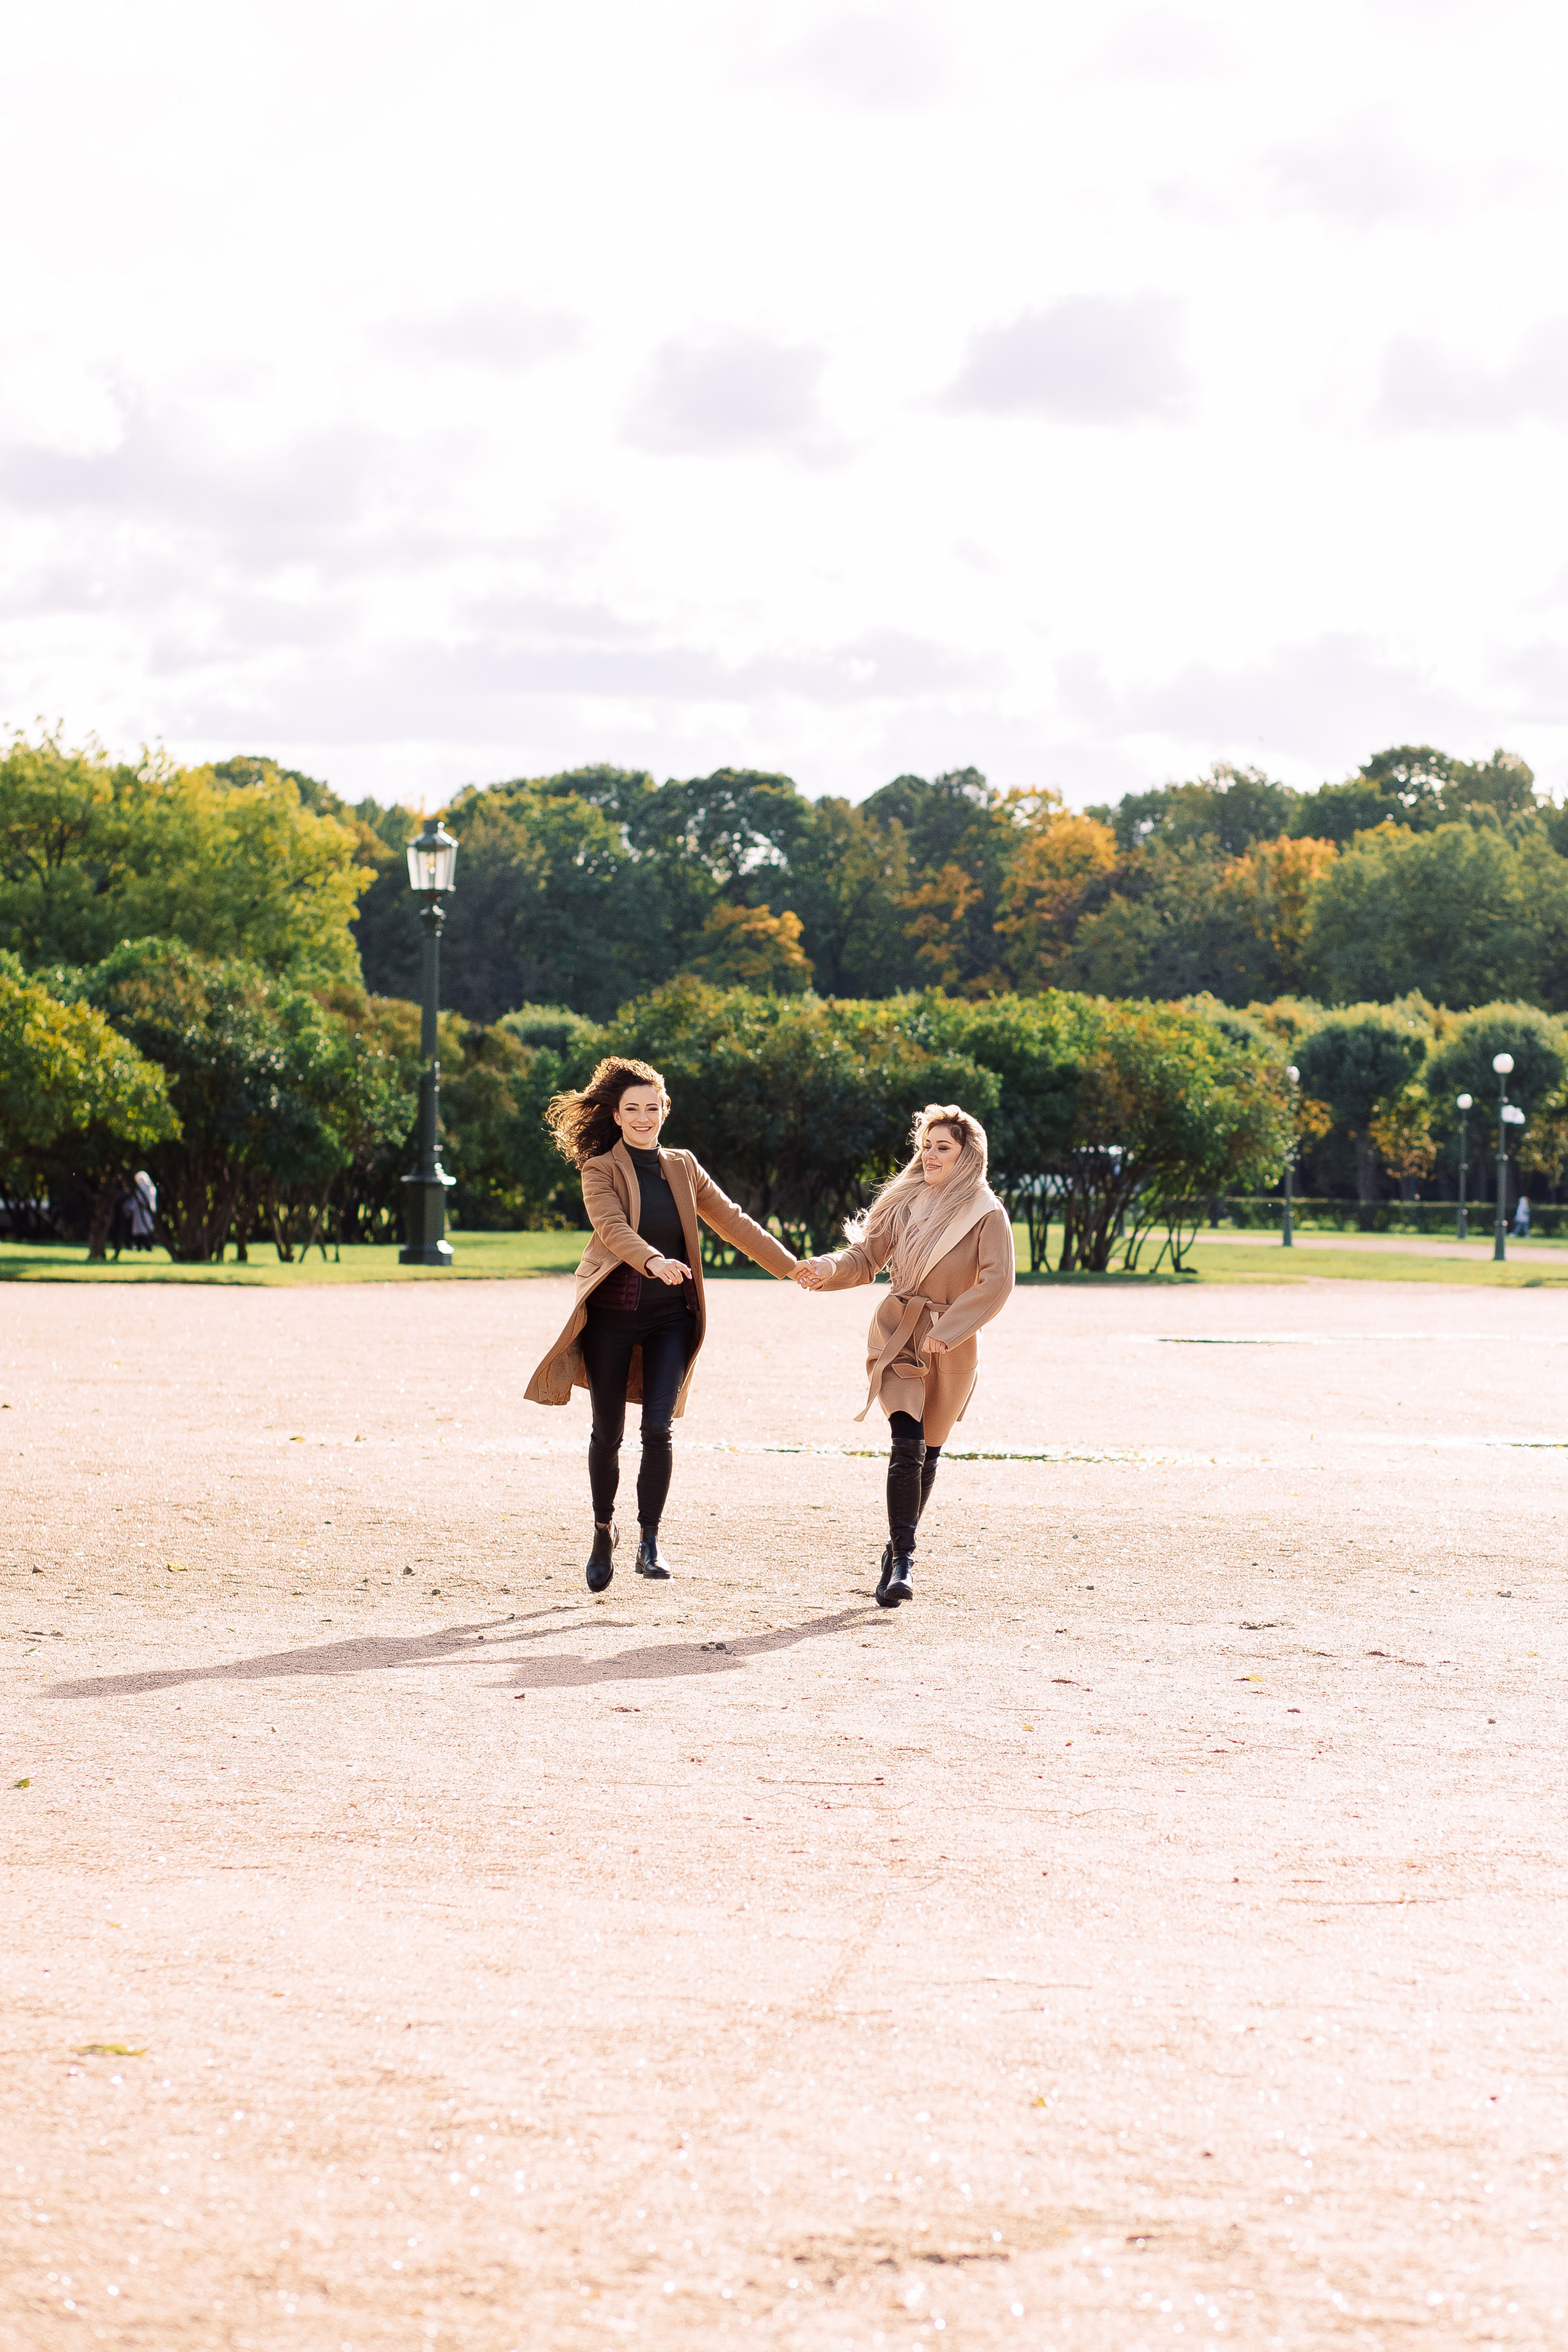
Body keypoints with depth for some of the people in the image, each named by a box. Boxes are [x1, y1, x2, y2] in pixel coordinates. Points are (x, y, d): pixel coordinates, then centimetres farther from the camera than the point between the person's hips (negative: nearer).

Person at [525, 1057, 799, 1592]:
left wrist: (792, 1266, 6)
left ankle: (649, 1538, -1)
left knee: (658, 1427, -11)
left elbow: (733, 1221, 12)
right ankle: (603, 1531, 25)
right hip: (611, 1315, -2)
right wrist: (655, 1261, -41)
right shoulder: (600, 1171, -5)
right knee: (607, 1432, 4)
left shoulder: (683, 1168, 9)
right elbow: (613, 1228, -23)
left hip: (670, 1318, 2)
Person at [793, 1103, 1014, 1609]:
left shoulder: (987, 1216, -6)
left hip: (952, 1346, 0)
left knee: (927, 1452, 11)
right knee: (907, 1444, -16)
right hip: (898, 1336, 0)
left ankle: (898, 1551, 29)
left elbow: (996, 1283, -13)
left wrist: (947, 1331, -21)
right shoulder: (903, 1202, 3)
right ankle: (903, 1563, -19)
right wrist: (830, 1269, -17)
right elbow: (867, 1256, 5)